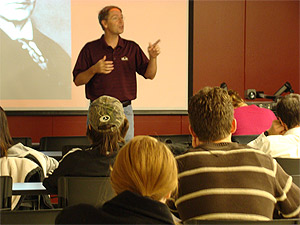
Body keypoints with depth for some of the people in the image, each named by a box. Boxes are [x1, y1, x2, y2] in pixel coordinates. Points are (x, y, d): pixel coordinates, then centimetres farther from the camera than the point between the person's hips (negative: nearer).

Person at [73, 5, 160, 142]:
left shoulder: (132, 48, 7)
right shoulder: (90, 49, 1)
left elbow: (149, 75, 4)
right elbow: (77, 81, 1)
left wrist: (153, 57, -14)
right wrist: (94, 70, -16)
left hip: (125, 111, 2)